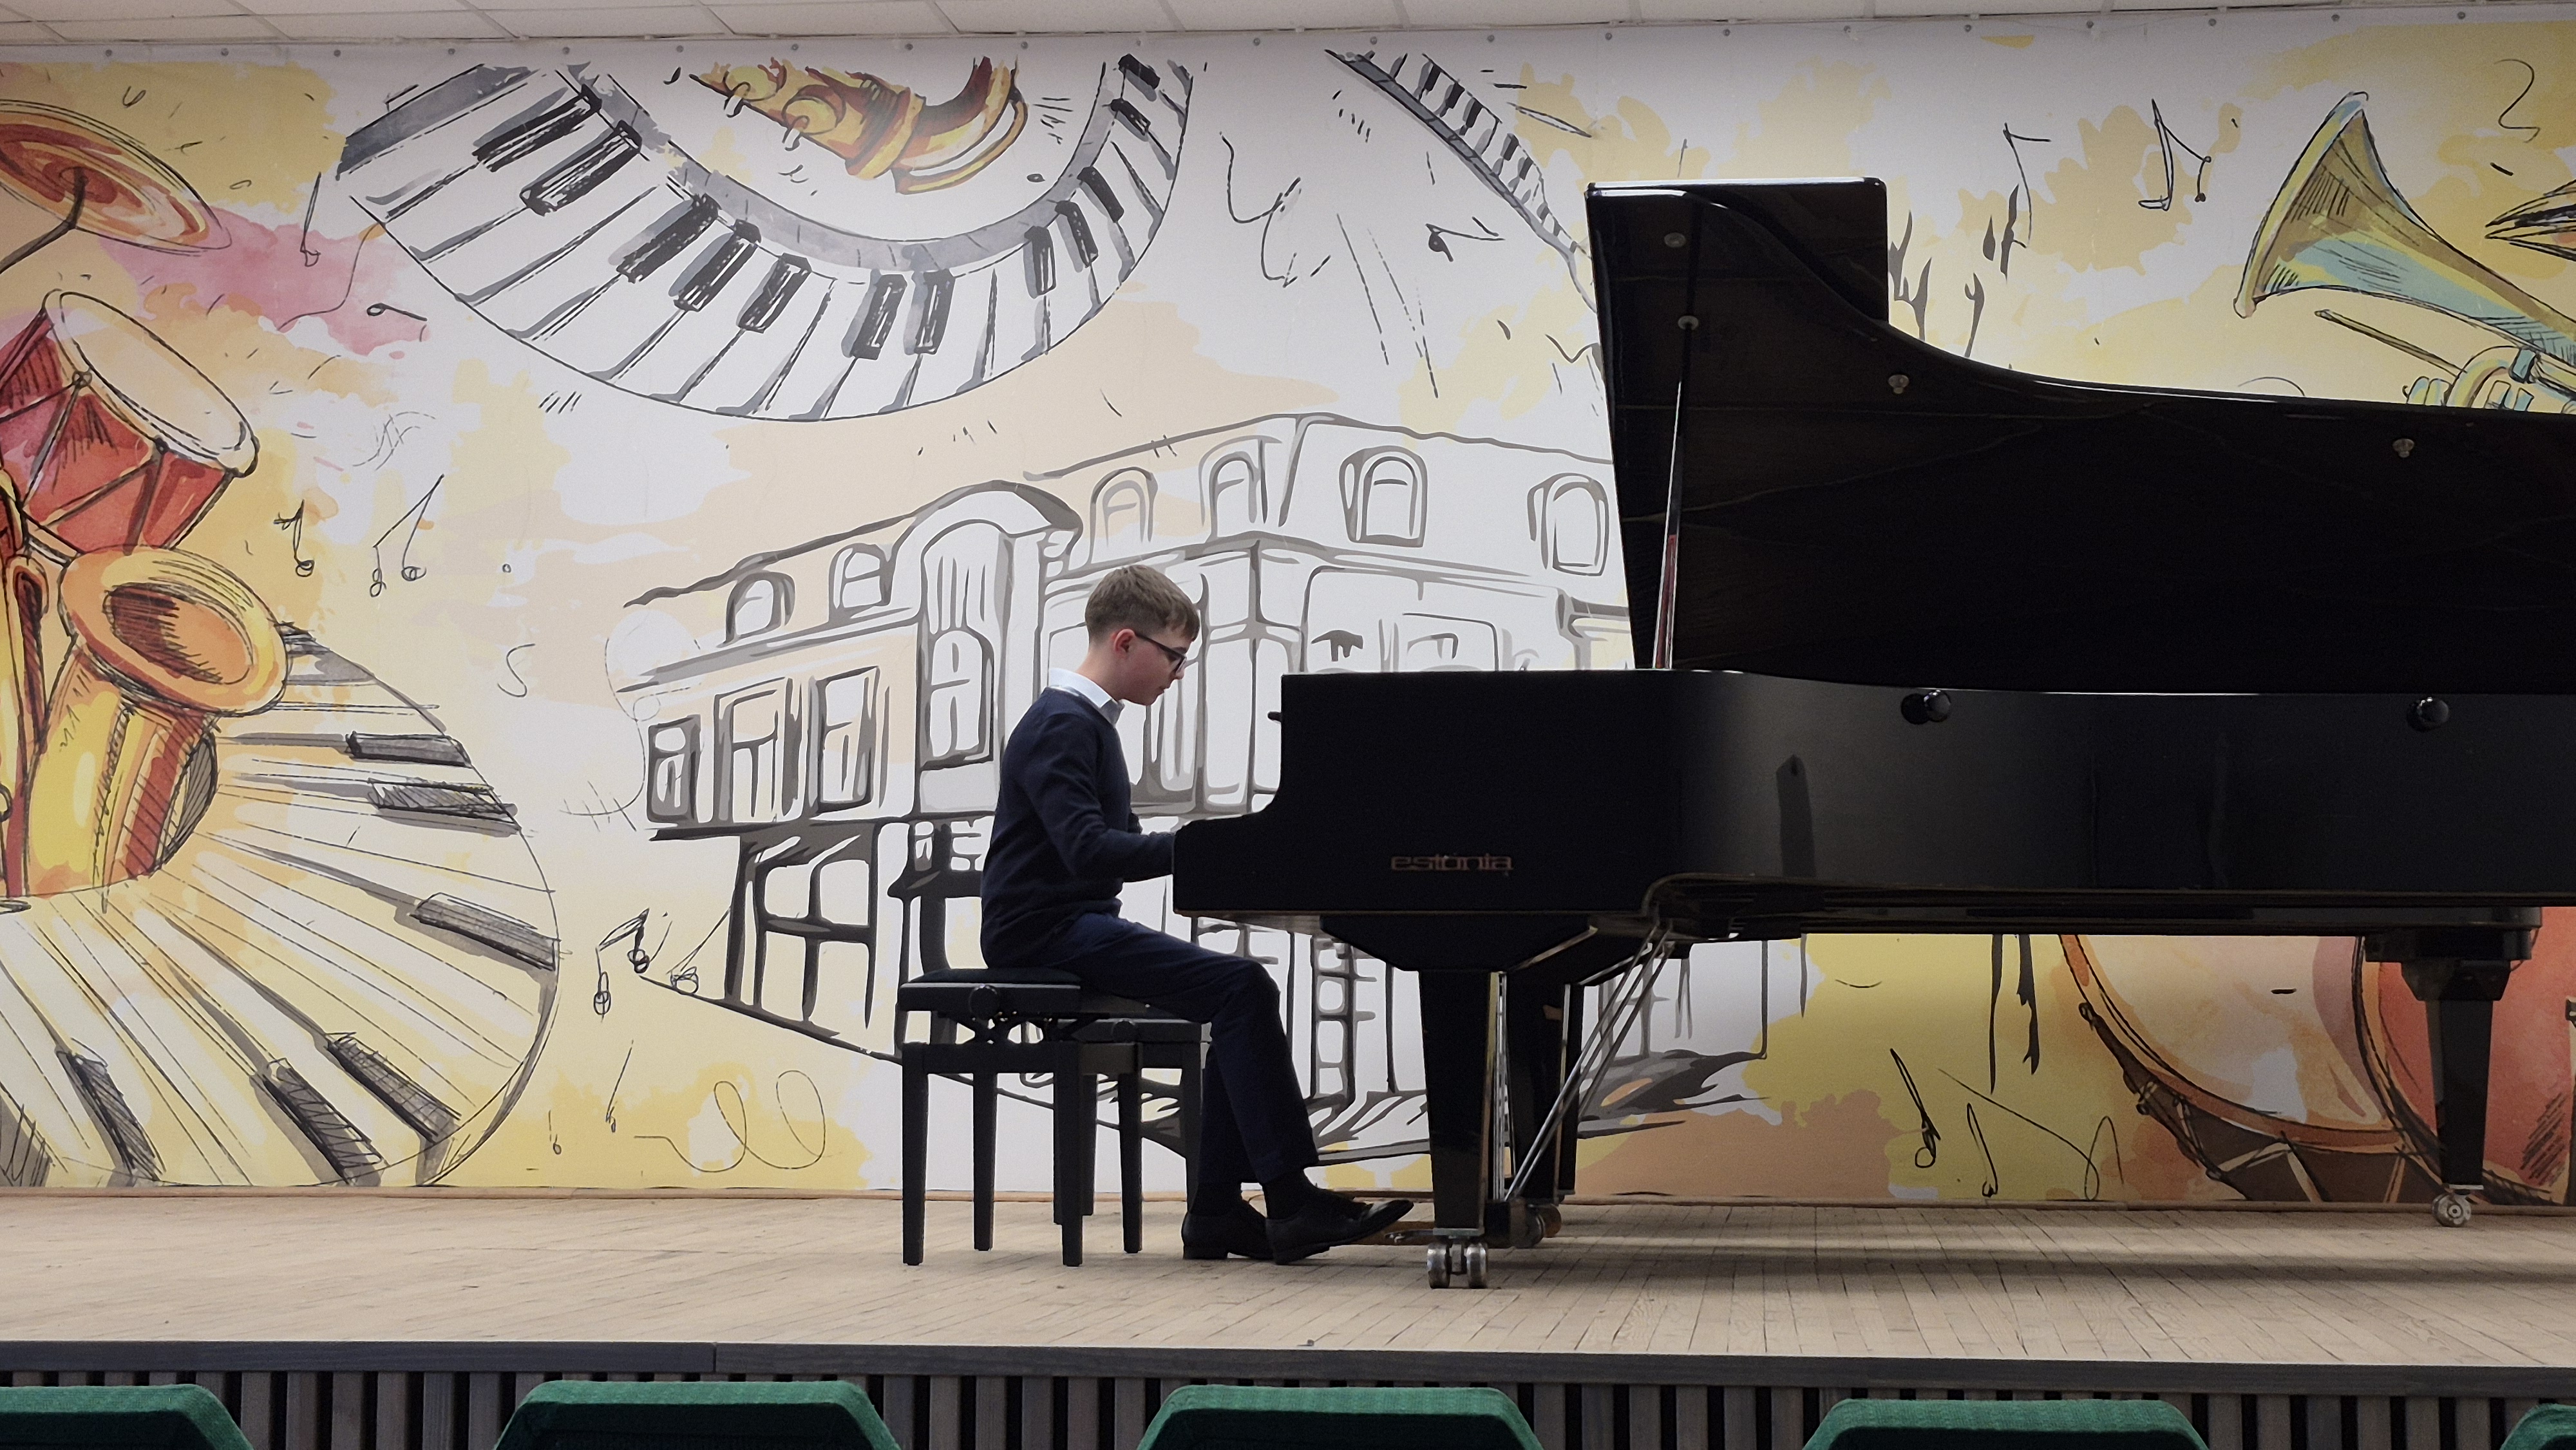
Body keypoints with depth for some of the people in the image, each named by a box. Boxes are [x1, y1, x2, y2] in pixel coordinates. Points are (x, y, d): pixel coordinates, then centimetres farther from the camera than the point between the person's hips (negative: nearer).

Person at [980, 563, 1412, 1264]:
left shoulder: (1087, 722, 20)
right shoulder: (1061, 726, -14)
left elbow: (1117, 844, 22)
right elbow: (1086, 849, -27)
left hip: (1080, 923, 10)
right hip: (1046, 927, -10)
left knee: (1243, 996, 0)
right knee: (1241, 988, -21)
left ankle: (1217, 1210, -2)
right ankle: (1291, 1204, -21)